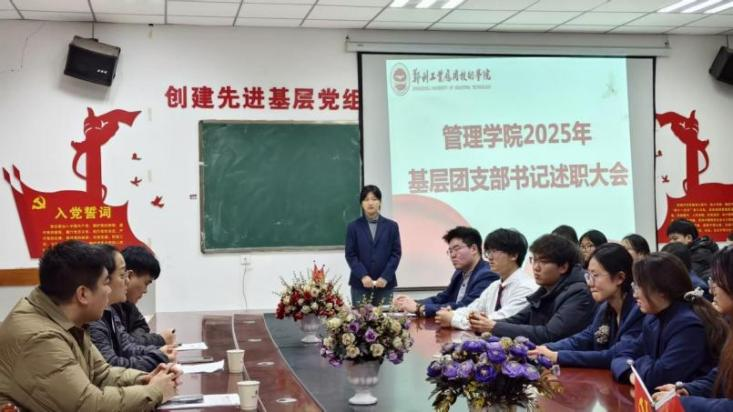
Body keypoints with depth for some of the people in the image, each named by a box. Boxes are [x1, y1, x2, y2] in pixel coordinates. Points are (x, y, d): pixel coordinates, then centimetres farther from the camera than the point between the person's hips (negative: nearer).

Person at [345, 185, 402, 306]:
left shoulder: (391, 226, 6)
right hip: (360, 283, 0)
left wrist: (385, 277, -10)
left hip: (385, 283, 1)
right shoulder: (353, 227, 5)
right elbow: (350, 255, 0)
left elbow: (396, 253, 2)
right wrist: (363, 276, -14)